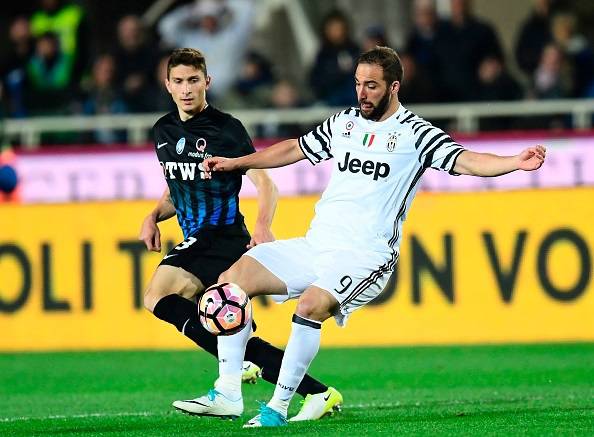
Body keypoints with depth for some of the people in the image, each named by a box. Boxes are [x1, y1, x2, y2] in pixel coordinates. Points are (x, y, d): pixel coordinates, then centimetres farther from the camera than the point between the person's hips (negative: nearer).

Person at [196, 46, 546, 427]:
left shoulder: (415, 133, -3)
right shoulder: (344, 122, 15)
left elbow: (465, 161, -14)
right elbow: (294, 150, 29)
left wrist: (515, 163, -30)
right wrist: (235, 163, 32)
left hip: (365, 256, -7)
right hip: (316, 244, 7)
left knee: (310, 307, -32)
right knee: (234, 278, -9)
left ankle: (278, 408, -21)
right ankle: (228, 392, -9)